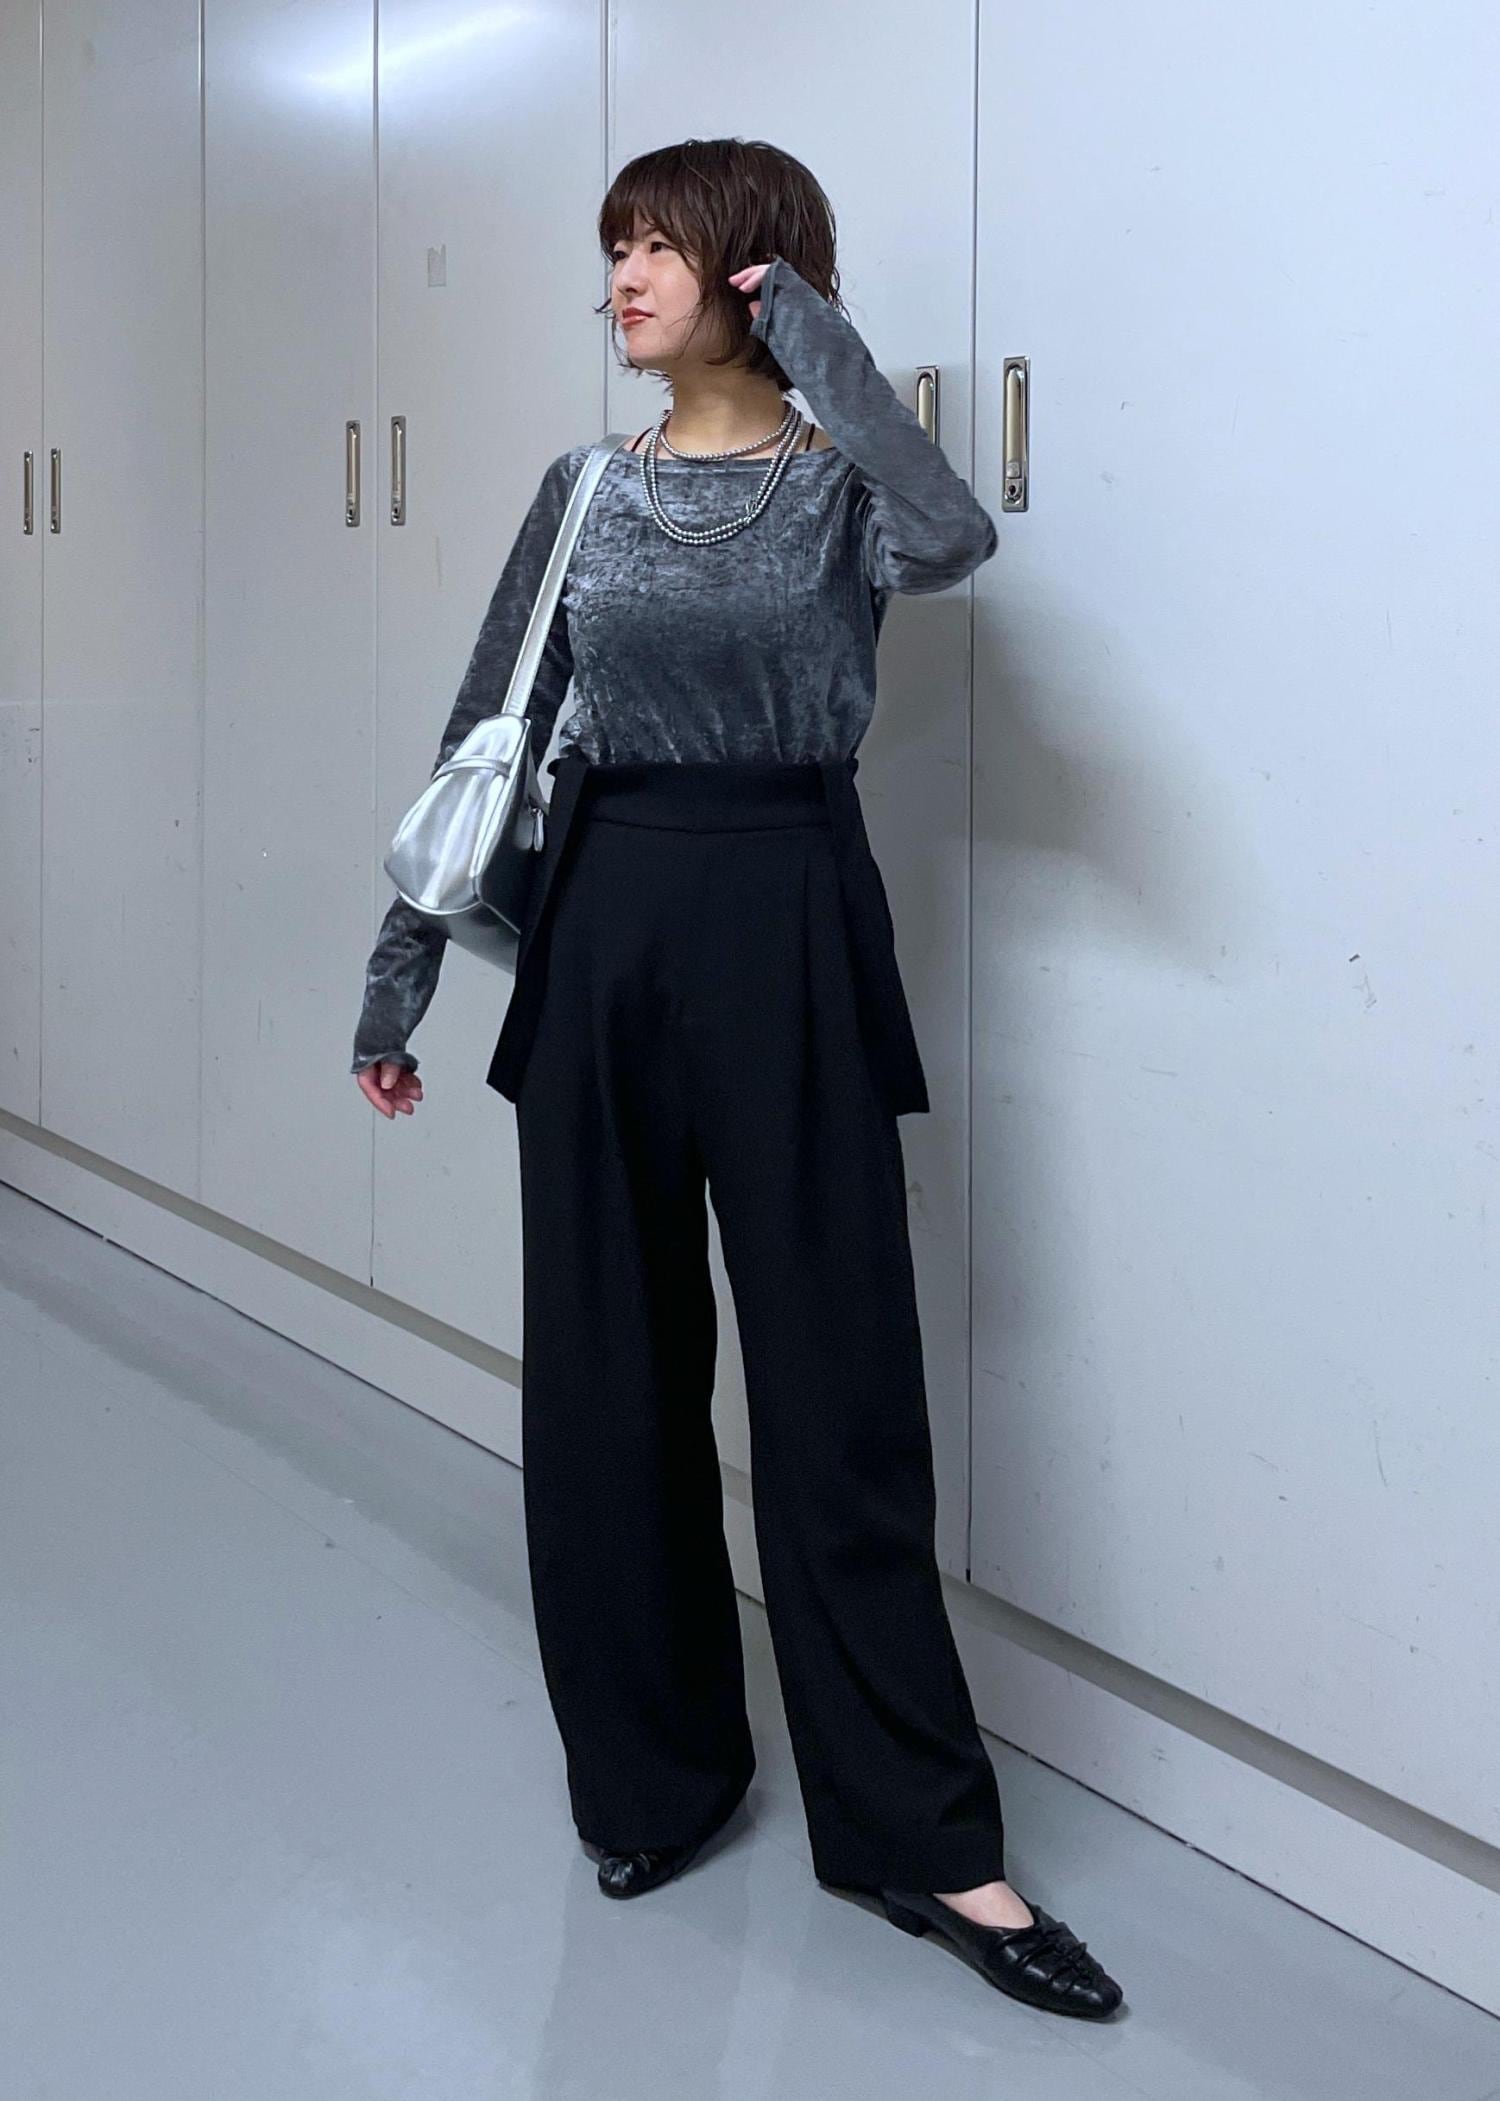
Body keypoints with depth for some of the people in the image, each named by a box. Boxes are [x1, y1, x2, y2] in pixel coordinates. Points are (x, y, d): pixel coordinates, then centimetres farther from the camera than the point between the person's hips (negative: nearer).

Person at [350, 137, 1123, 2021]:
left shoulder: (843, 490, -1)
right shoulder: (586, 494, 9)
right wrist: (395, 981, 11)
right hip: (604, 935, 4)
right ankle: (650, 1769, 26)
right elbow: (483, 743, 11)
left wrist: (813, 334, -16)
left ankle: (917, 1834, 9)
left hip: (792, 938, -3)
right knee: (607, 1369, 8)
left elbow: (954, 539, -26)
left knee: (835, 1376, -1)